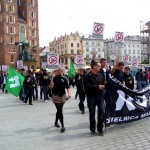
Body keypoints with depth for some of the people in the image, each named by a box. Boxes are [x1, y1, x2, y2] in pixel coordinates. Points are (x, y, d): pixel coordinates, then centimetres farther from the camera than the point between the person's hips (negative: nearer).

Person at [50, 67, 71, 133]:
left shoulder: (64, 78, -1)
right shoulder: (55, 78, 0)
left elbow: (67, 87, -3)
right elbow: (52, 87, 4)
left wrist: (69, 94, -16)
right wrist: (52, 85, -18)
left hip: (63, 96, 2)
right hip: (56, 96, -2)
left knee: (59, 110, 14)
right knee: (60, 111, -8)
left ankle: (56, 122, 37)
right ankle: (62, 126, -7)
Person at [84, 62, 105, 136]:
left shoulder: (100, 75, 11)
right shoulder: (88, 76, -6)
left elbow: (103, 84, 15)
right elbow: (87, 86, -17)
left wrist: (104, 85, -7)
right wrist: (97, 87, -17)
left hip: (100, 96, 4)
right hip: (91, 97, -4)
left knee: (102, 112, -2)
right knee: (92, 114, 6)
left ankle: (100, 128, 14)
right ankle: (92, 129, 21)